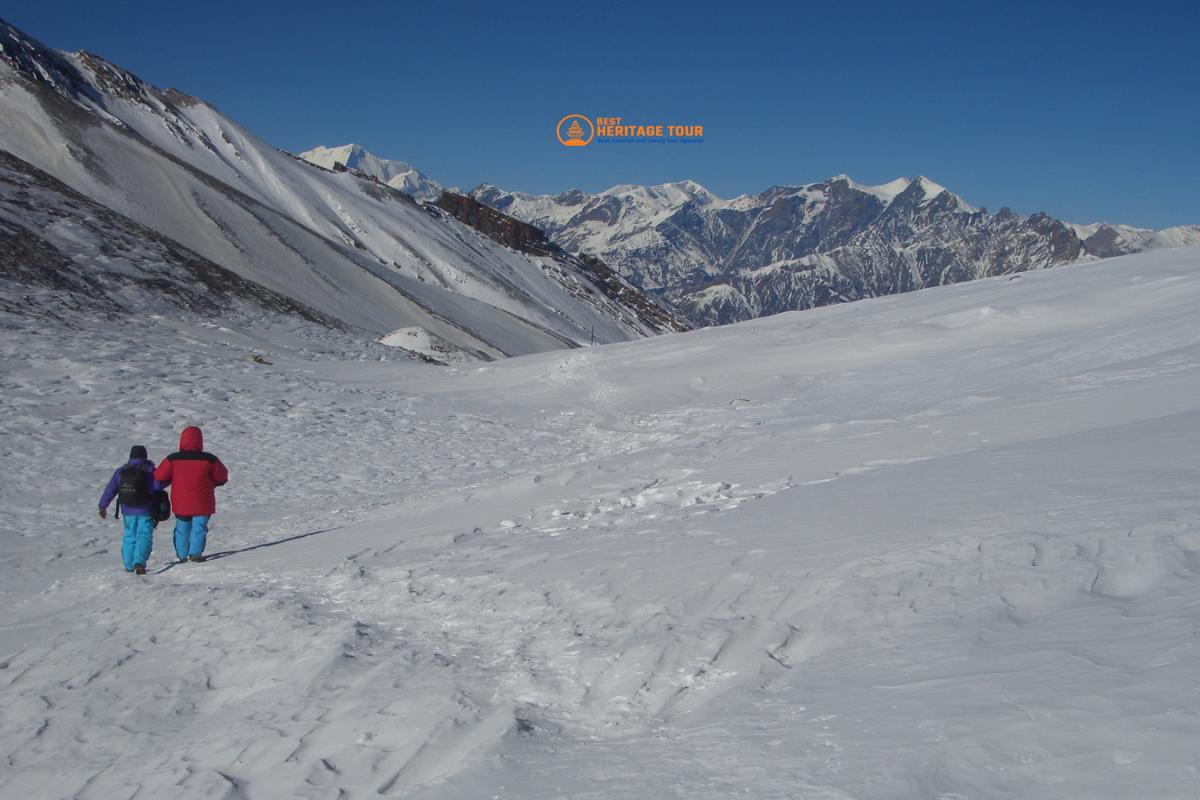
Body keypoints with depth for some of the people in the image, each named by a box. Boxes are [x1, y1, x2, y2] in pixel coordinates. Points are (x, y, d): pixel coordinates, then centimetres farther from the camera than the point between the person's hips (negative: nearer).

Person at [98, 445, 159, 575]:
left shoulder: (121, 471, 4)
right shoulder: (148, 470, -8)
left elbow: (110, 489, 3)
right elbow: (158, 484, -10)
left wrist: (103, 506, 7)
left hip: (128, 510, 4)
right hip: (145, 510, -4)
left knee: (129, 536, 16)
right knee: (144, 536, -3)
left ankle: (129, 565, 20)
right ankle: (139, 562, -23)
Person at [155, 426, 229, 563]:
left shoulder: (172, 459, -8)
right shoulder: (209, 459, -10)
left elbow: (159, 477, -2)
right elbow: (222, 477, 1)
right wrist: (211, 483, 20)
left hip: (180, 503, 2)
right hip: (202, 503, -2)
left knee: (182, 528, 17)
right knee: (199, 527, 6)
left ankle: (182, 555, 22)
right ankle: (195, 553, -6)